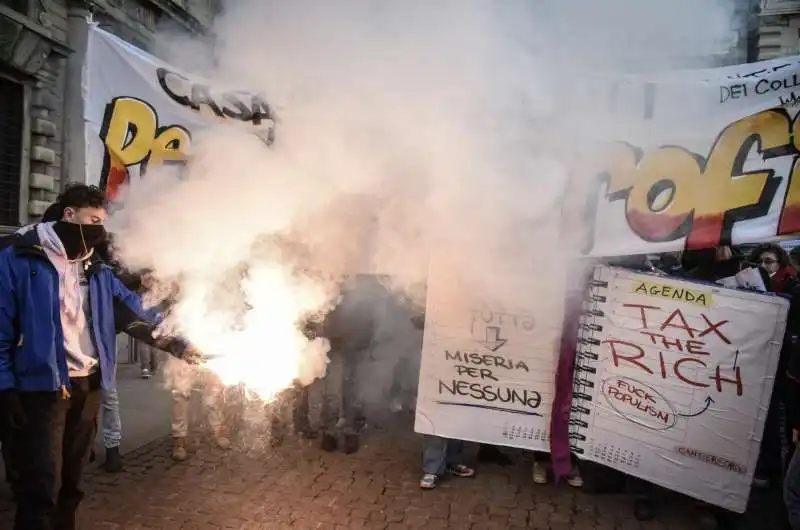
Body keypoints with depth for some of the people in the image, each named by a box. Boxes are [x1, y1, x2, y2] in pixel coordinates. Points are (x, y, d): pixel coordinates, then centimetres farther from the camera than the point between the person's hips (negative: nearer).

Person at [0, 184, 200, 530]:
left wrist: (178, 345, -4)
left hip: (88, 386, 6)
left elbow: (137, 315, 8)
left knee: (72, 481, 17)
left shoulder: (98, 271, 12)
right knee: (42, 487, -4)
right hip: (40, 388, -6)